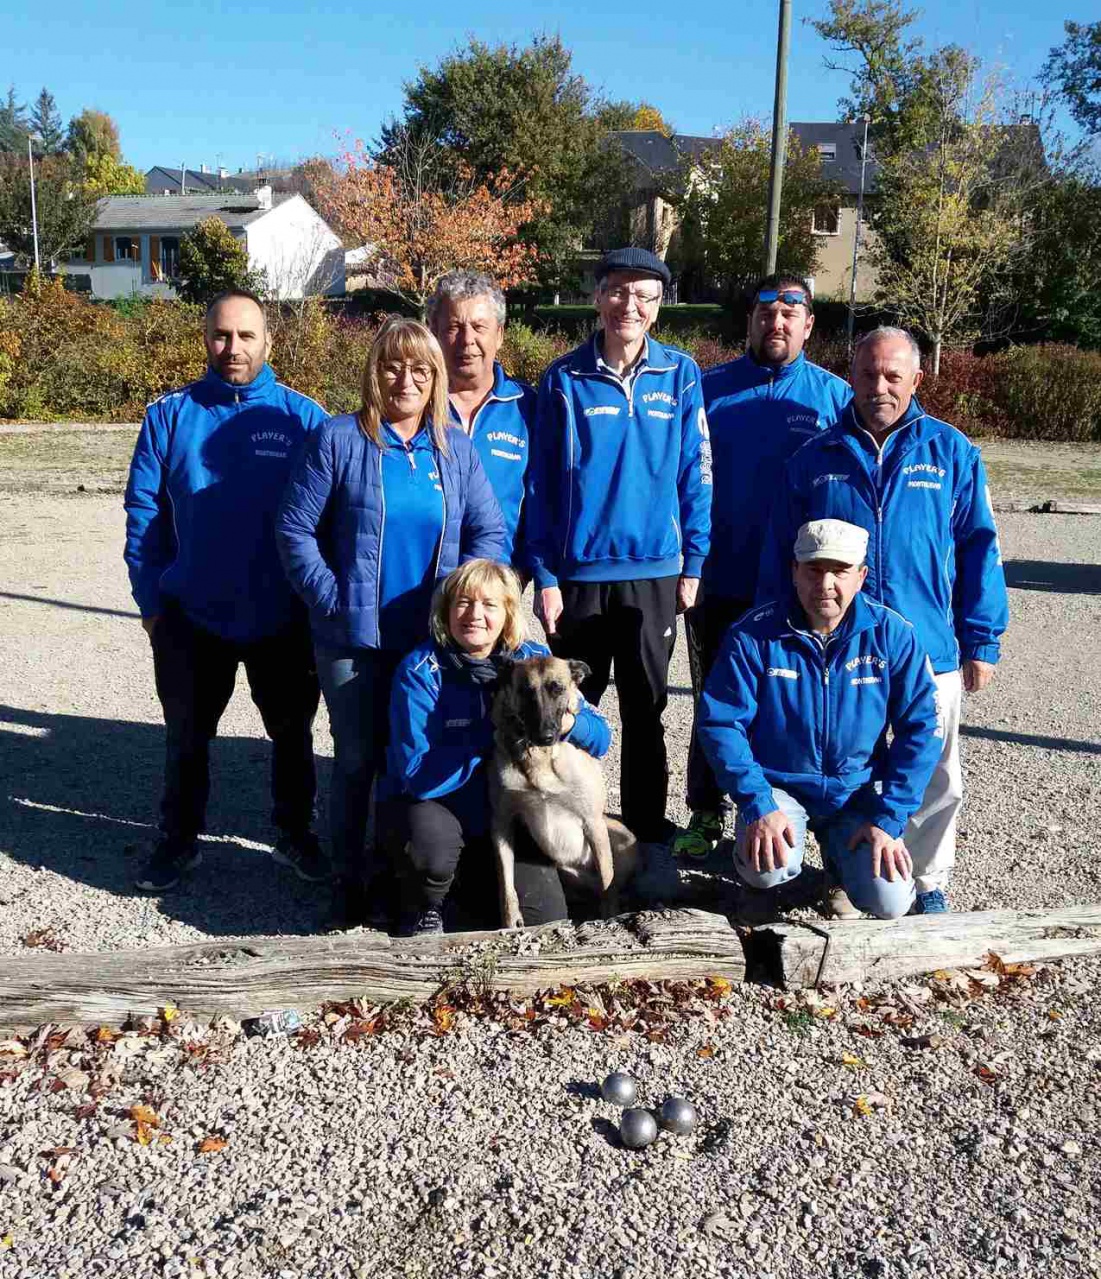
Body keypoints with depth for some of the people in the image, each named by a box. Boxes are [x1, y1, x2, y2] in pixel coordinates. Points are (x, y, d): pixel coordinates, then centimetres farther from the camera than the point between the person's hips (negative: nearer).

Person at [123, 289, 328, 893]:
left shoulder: (302, 416, -4)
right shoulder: (170, 415, -2)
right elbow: (143, 513, 0)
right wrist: (152, 599, -3)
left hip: (282, 616, 0)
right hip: (192, 616, 1)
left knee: (292, 732, 14)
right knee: (186, 735, 15)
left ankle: (295, 834, 34)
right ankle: (178, 839, 34)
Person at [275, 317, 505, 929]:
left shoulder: (457, 448, 6)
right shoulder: (338, 439, -3)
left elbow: (490, 531, 5)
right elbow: (295, 528, -4)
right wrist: (332, 598, -11)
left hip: (430, 640, 2)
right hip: (352, 638, -2)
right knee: (357, 759, 7)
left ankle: (395, 874, 27)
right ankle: (350, 877, 25)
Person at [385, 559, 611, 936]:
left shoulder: (534, 661, -9)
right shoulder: (421, 670, -19)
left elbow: (600, 738, -12)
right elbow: (416, 773, -26)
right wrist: (491, 736, -28)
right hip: (433, 804, -3)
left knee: (545, 918, -10)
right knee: (433, 851, -36)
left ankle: (478, 874, 21)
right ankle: (425, 908, 0)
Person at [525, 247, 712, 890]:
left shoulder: (681, 375, 1)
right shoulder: (566, 379, -1)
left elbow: (695, 475, 3)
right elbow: (543, 482, 0)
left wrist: (693, 565, -1)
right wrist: (545, 575, -4)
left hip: (654, 571, 0)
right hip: (579, 571, 0)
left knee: (645, 713, 10)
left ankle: (649, 839, 22)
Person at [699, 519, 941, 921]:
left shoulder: (891, 634, -10)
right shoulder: (754, 635, -15)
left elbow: (921, 727, -6)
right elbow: (720, 723, -14)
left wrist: (889, 819, -12)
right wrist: (758, 805, -24)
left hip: (858, 790, 2)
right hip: (778, 786, -2)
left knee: (888, 902, -15)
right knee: (770, 868, -30)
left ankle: (839, 861, 21)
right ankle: (759, 879, 10)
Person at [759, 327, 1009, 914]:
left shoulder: (952, 452, 1)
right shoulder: (815, 458, 3)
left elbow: (979, 550, 2)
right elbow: (779, 557, 7)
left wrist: (982, 642, -2)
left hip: (930, 650, 0)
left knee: (935, 778, 10)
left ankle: (929, 882, 30)